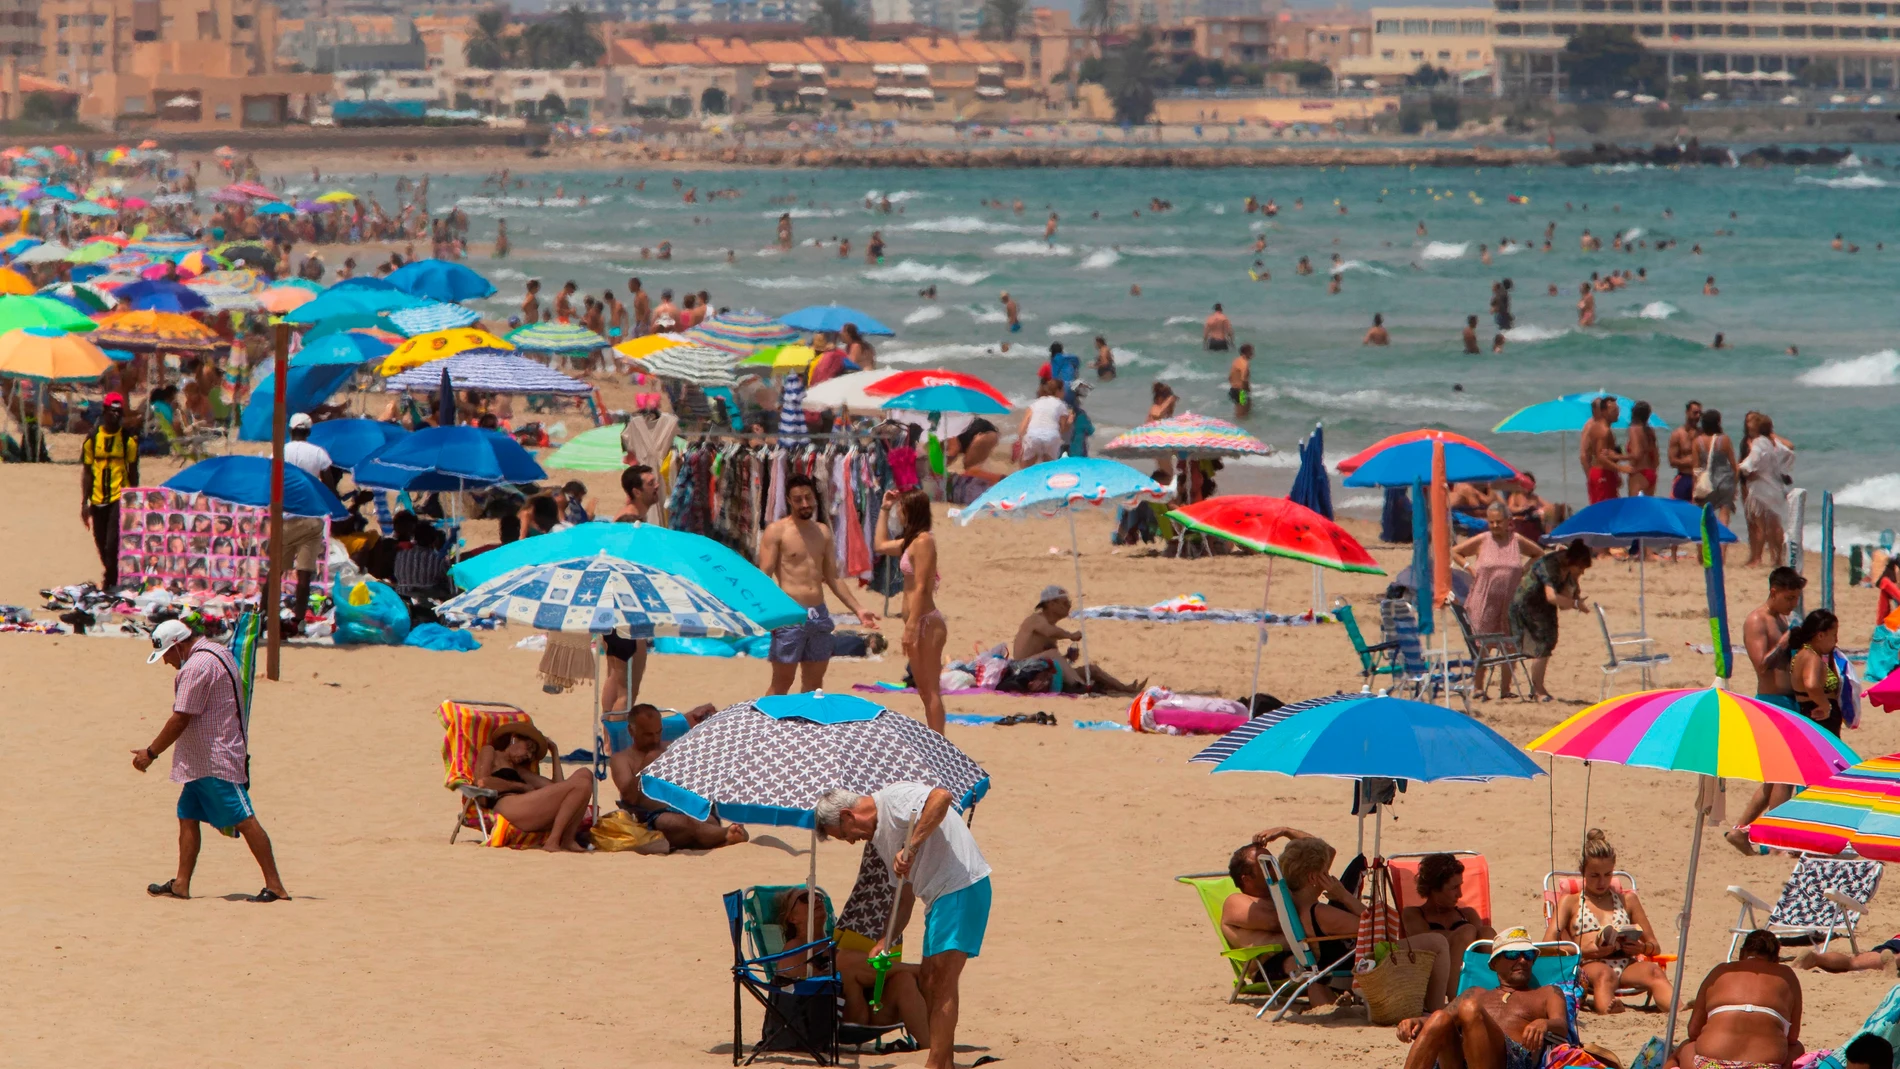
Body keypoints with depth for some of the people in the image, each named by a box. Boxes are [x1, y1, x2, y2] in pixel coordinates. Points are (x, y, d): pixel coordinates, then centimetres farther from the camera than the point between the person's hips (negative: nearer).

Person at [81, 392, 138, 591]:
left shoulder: (129, 439, 1)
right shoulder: (93, 438, 6)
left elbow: (133, 472, 7)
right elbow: (86, 472, 9)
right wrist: (84, 503, 6)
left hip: (120, 499, -3)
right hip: (98, 499, 3)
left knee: (113, 544, -14)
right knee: (102, 544, 10)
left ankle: (111, 583, -9)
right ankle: (112, 580, 27)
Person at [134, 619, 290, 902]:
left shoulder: (197, 665, -18)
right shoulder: (219, 654, 14)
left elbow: (180, 719, -19)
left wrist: (151, 752, -9)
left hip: (216, 760, -11)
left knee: (243, 820, -10)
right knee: (188, 816, 12)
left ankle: (275, 886, -10)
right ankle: (181, 884, 14)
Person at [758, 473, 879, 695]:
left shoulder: (822, 532, 15)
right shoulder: (776, 531, -4)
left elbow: (832, 578, 20)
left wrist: (857, 609, 14)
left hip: (819, 615, 6)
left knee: (814, 683, 9)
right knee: (781, 683, -5)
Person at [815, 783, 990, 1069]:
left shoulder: (894, 799, -10)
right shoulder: (881, 836, 21)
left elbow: (941, 797, -30)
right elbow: (905, 896, 24)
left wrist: (911, 847, -30)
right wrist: (883, 943, 14)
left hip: (963, 886, -11)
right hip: (940, 895, 11)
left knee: (942, 983, -11)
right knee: (930, 981, 12)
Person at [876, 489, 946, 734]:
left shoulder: (923, 541, -15)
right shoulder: (911, 541, 14)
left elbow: (921, 588, -20)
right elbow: (882, 545, 34)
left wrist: (911, 627, -22)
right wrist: (884, 509, 30)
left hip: (926, 622, -10)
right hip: (919, 623, 10)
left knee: (930, 691, -9)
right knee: (924, 691, 12)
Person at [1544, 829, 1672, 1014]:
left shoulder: (1627, 899, 28)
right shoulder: (1570, 902, 20)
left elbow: (1655, 947, 26)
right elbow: (1548, 947, 7)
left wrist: (1642, 948, 0)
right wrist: (1586, 950, -10)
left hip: (1627, 966, 3)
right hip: (1588, 966, -3)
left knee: (1653, 971, -34)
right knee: (1603, 973, -41)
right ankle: (1609, 1013, -75)